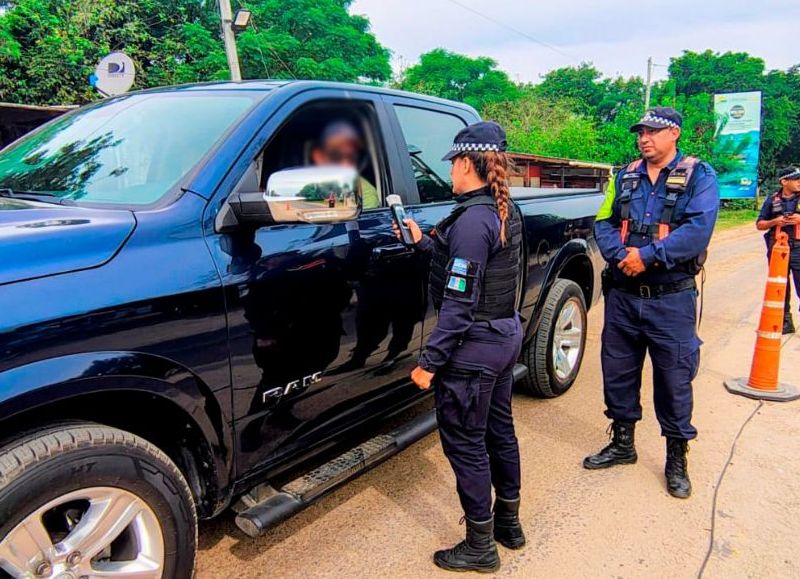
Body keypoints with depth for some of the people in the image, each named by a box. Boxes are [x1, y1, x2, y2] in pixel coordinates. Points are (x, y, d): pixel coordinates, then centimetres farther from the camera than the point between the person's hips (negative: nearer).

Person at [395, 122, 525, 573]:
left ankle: (480, 546, 21)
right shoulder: (507, 212, 7)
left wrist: (430, 361, -19)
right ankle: (509, 521, 40)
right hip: (505, 335, 10)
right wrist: (424, 242, 16)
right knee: (498, 429, 22)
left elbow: (459, 303, -23)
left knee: (465, 443, 5)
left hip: (473, 347, -10)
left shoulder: (473, 219, -21)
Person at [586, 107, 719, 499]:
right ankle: (622, 443, 32)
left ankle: (677, 458, 24)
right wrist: (621, 256, -16)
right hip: (622, 294, 4)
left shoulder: (698, 176, -3)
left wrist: (647, 256, -22)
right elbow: (604, 223, 2)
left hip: (672, 298, -4)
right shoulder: (626, 177, 10)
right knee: (617, 371, 13)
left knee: (674, 378, 5)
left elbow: (698, 229, -16)